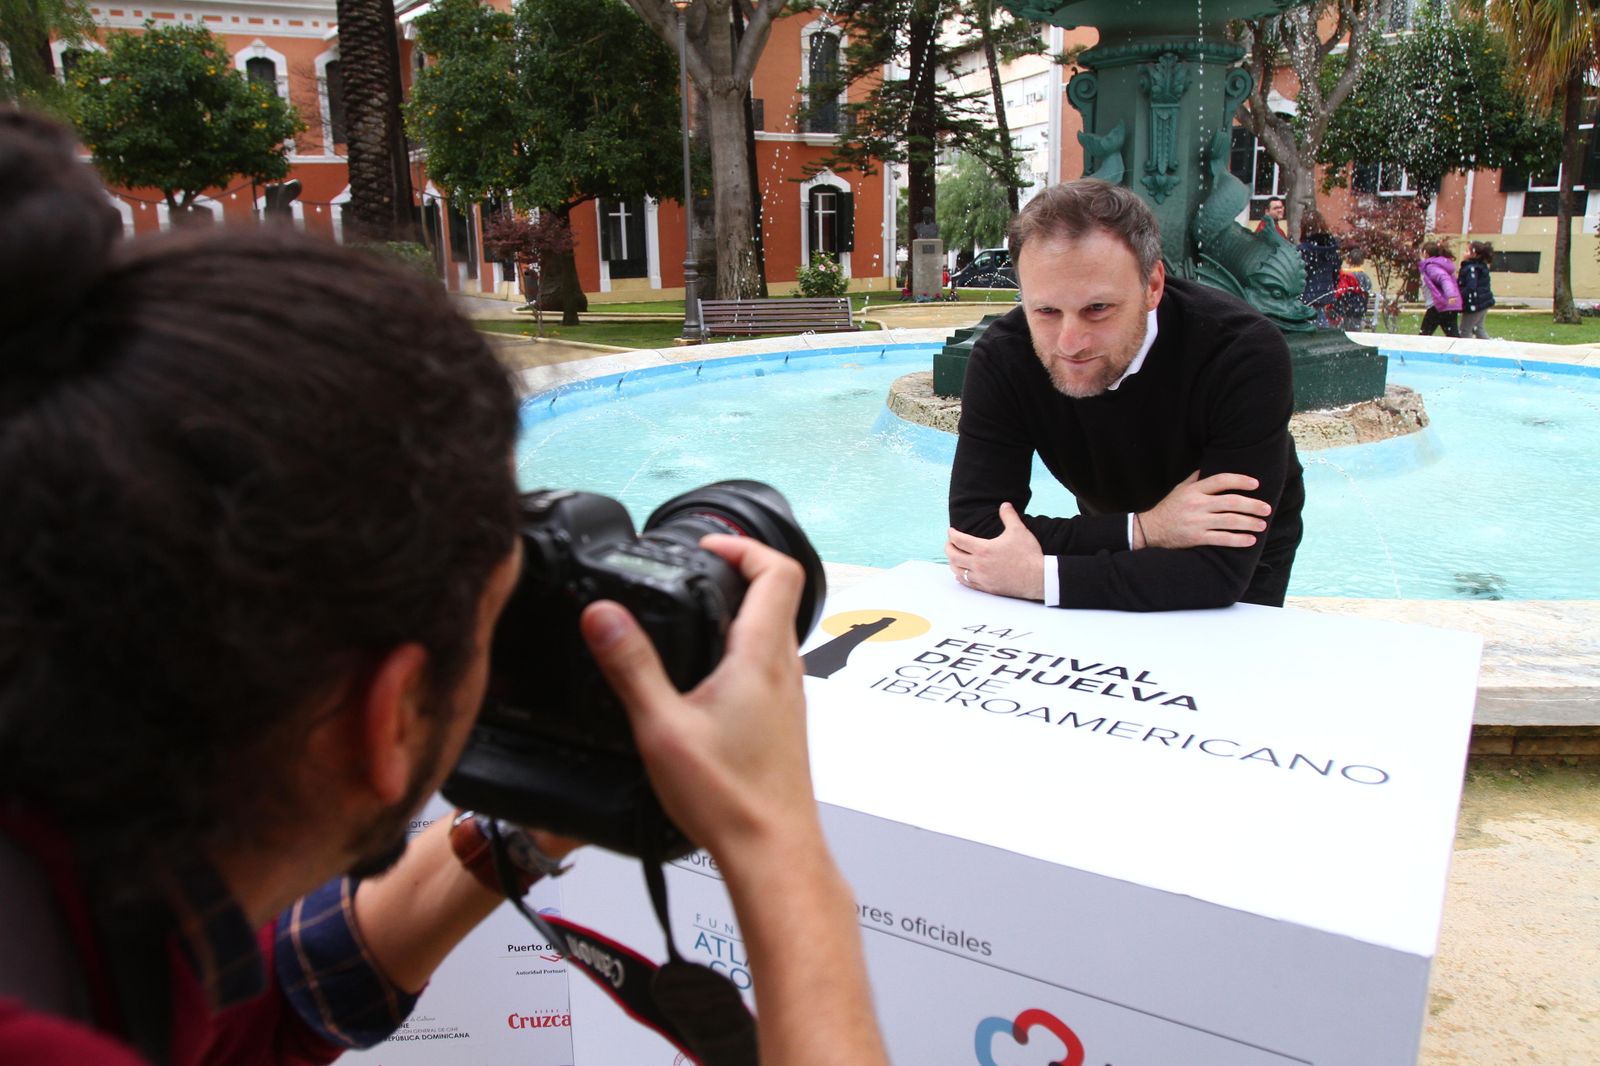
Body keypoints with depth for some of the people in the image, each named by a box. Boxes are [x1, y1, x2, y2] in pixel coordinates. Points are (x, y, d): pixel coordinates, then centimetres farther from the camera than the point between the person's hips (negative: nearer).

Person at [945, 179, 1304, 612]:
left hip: (1244, 556, -2)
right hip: (1116, 552, 3)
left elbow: (1222, 571, -34)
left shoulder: (1245, 355, -31)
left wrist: (1036, 576, -37)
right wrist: (1141, 529, -33)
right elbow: (975, 529, -27)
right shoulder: (1001, 359, -24)